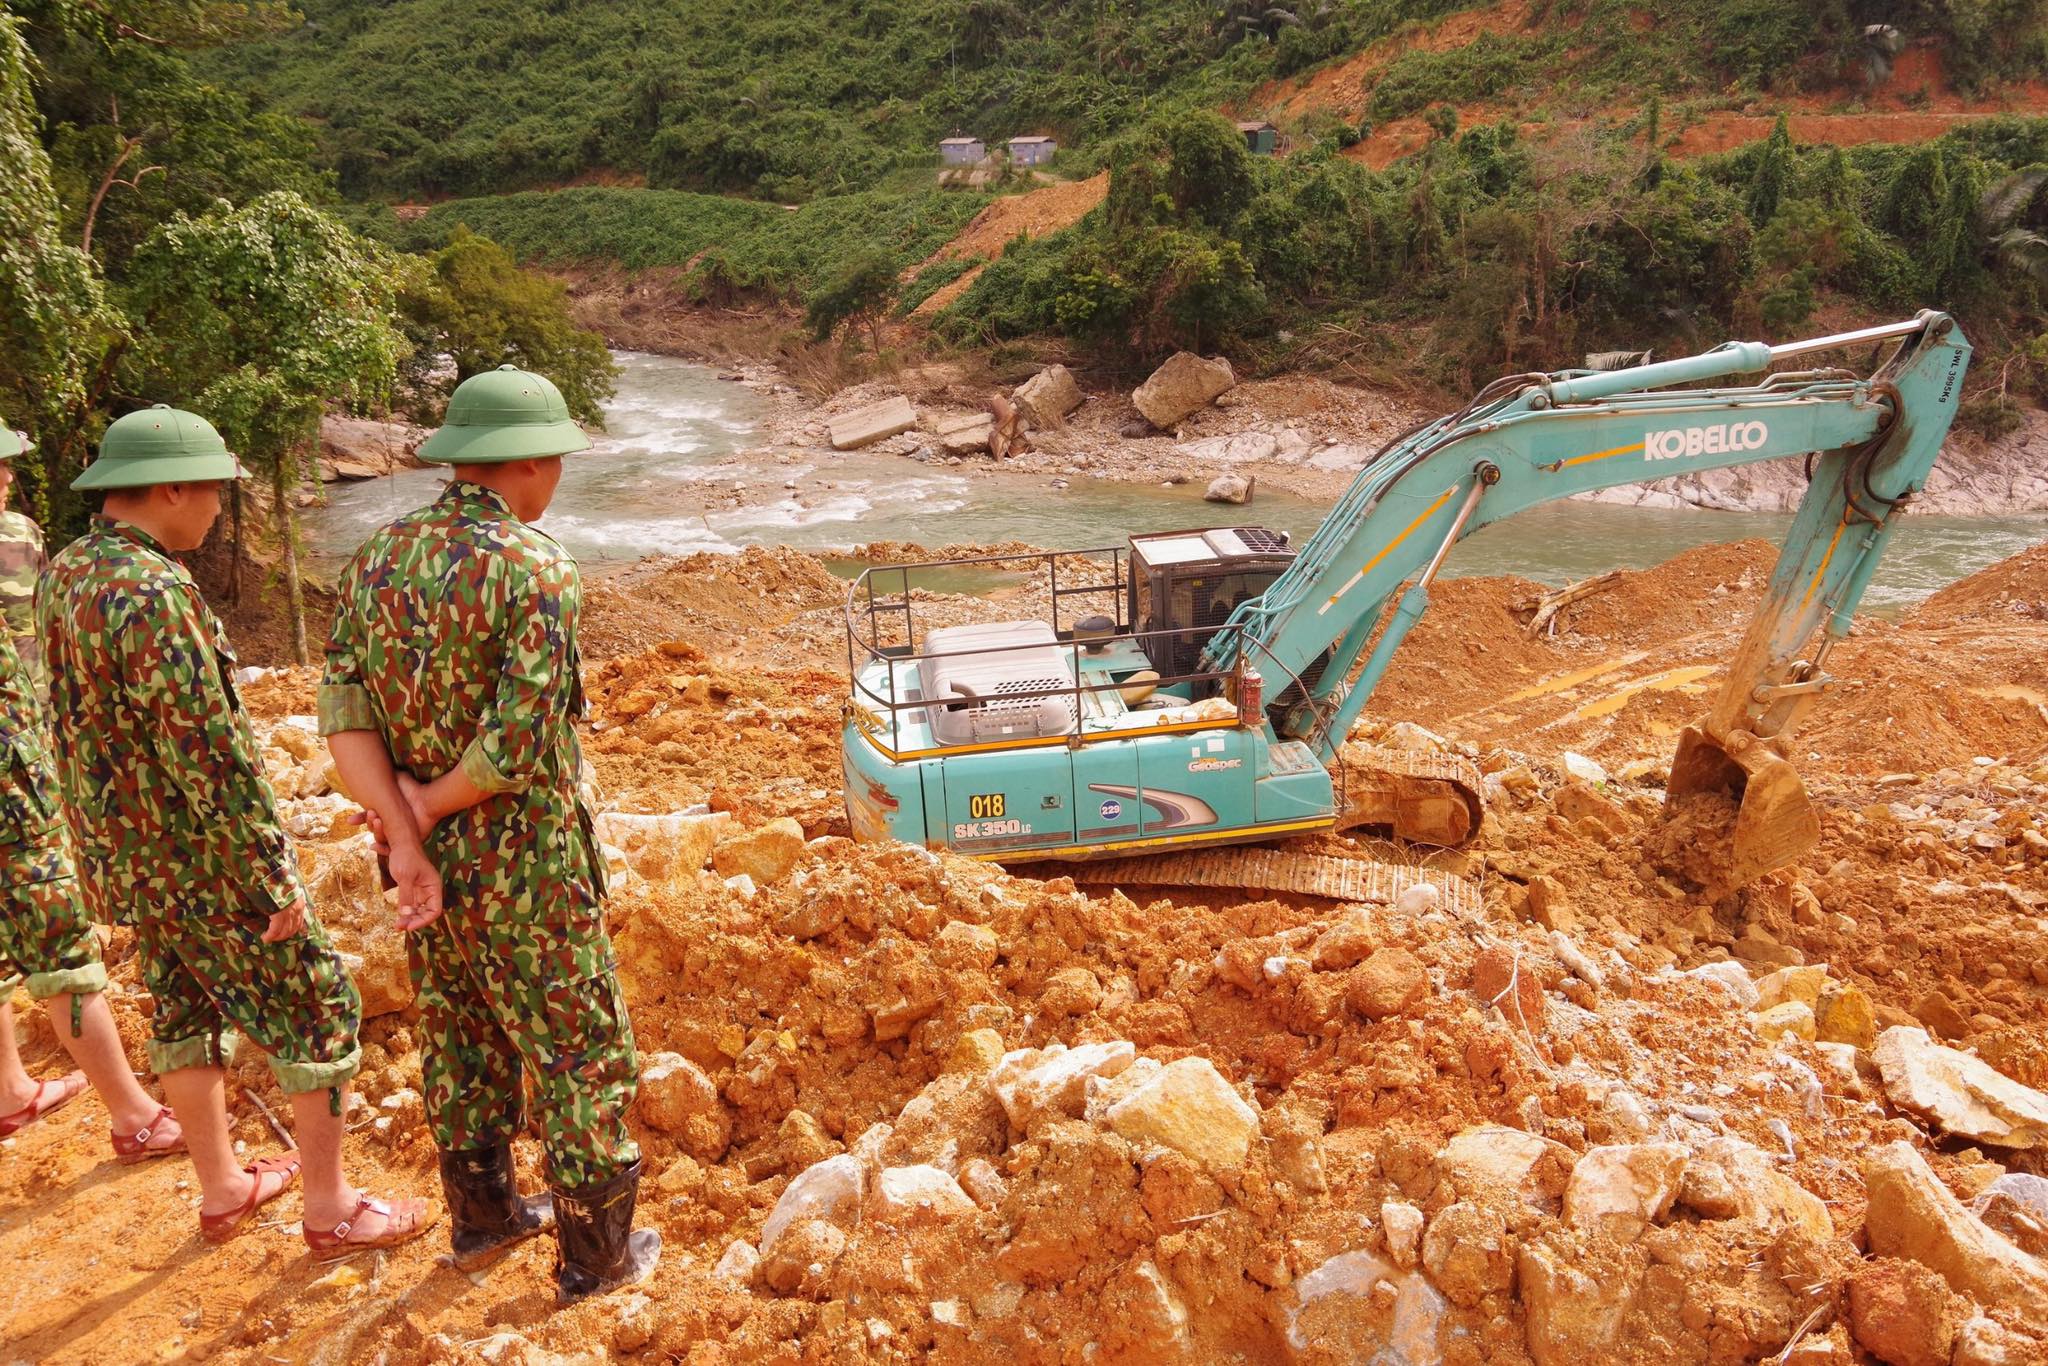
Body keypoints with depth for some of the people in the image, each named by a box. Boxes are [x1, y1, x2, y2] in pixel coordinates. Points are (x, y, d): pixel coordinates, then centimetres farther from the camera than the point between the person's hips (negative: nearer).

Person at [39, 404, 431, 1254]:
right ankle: (330, 1209, 14)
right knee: (316, 1012, 4)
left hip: (124, 854, 9)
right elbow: (208, 752, -26)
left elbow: (82, 718, 13)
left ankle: (221, 1188, 35)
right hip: (199, 857, -9)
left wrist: (114, 837, 22)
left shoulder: (65, 575, 3)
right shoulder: (153, 592, -26)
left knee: (184, 1009, 21)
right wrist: (272, 874, -19)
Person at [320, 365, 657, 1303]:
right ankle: (596, 1255, 21)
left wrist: (404, 831, -13)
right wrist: (427, 806, -10)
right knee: (581, 1052, 9)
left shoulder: (376, 560, 0)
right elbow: (521, 745, -26)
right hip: (523, 871, -7)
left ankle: (483, 1216, 39)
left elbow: (343, 715, -6)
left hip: (429, 865, 7)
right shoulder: (535, 570, -21)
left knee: (460, 1040, 22)